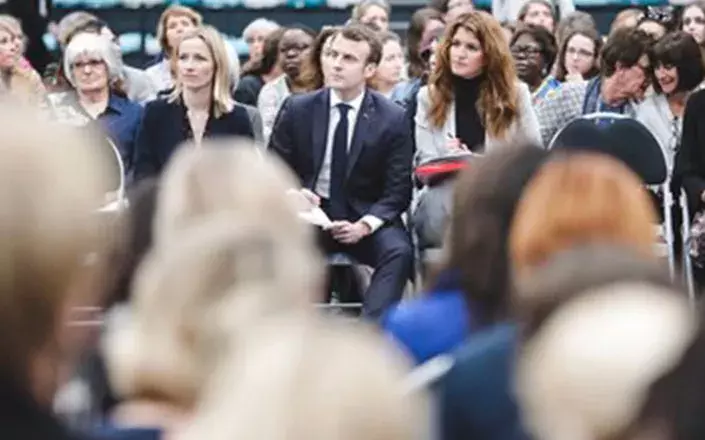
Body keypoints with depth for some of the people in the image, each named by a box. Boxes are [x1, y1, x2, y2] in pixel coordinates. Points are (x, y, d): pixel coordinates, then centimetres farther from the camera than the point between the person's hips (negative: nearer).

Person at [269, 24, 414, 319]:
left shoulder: (392, 119, -2)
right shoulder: (297, 109, 1)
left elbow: (397, 190, -2)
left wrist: (365, 225, -21)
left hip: (364, 218, 0)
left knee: (399, 251, -32)